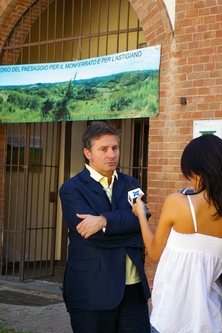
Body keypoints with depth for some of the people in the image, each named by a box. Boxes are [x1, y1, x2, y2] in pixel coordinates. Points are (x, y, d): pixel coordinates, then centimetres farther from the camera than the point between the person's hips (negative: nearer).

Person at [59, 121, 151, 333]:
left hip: (133, 288, 4)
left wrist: (104, 220, -21)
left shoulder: (130, 184, 11)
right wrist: (130, 236, -8)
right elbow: (94, 235, -16)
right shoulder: (72, 189, -5)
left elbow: (140, 219, -8)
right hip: (92, 291, -4)